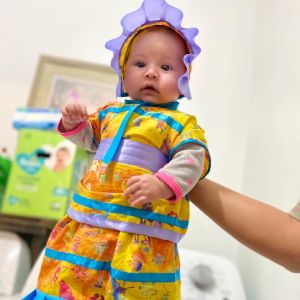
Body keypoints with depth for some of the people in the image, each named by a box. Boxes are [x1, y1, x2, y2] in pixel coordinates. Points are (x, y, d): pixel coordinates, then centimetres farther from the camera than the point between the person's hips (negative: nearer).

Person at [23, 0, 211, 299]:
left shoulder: (180, 123, -2)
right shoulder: (111, 112, 14)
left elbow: (192, 159, -16)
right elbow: (90, 138, 29)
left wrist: (162, 184, -33)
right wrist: (73, 123, 8)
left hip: (140, 232, -5)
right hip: (89, 220, 6)